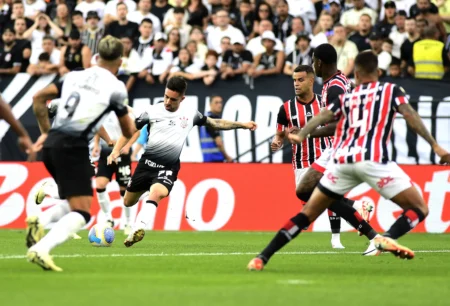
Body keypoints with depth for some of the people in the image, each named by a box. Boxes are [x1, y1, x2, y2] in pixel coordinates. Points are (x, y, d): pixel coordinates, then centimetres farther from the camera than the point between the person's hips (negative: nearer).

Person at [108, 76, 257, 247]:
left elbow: (214, 123, 17)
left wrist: (241, 125, 15)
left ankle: (138, 229, -43)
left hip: (168, 168, -2)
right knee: (128, 202, 10)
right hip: (147, 163, 2)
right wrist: (116, 150, -7)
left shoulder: (190, 114, 3)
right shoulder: (153, 111, -1)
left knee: (156, 193, -31)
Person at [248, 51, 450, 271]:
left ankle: (262, 258, 7)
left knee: (307, 214, 14)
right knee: (419, 210, 5)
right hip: (373, 160, -4)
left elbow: (322, 117, 6)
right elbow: (411, 117, 1)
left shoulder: (346, 98, 24)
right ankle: (388, 238, -25)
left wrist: (301, 136, -6)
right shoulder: (390, 90, 16)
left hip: (342, 161, 4)